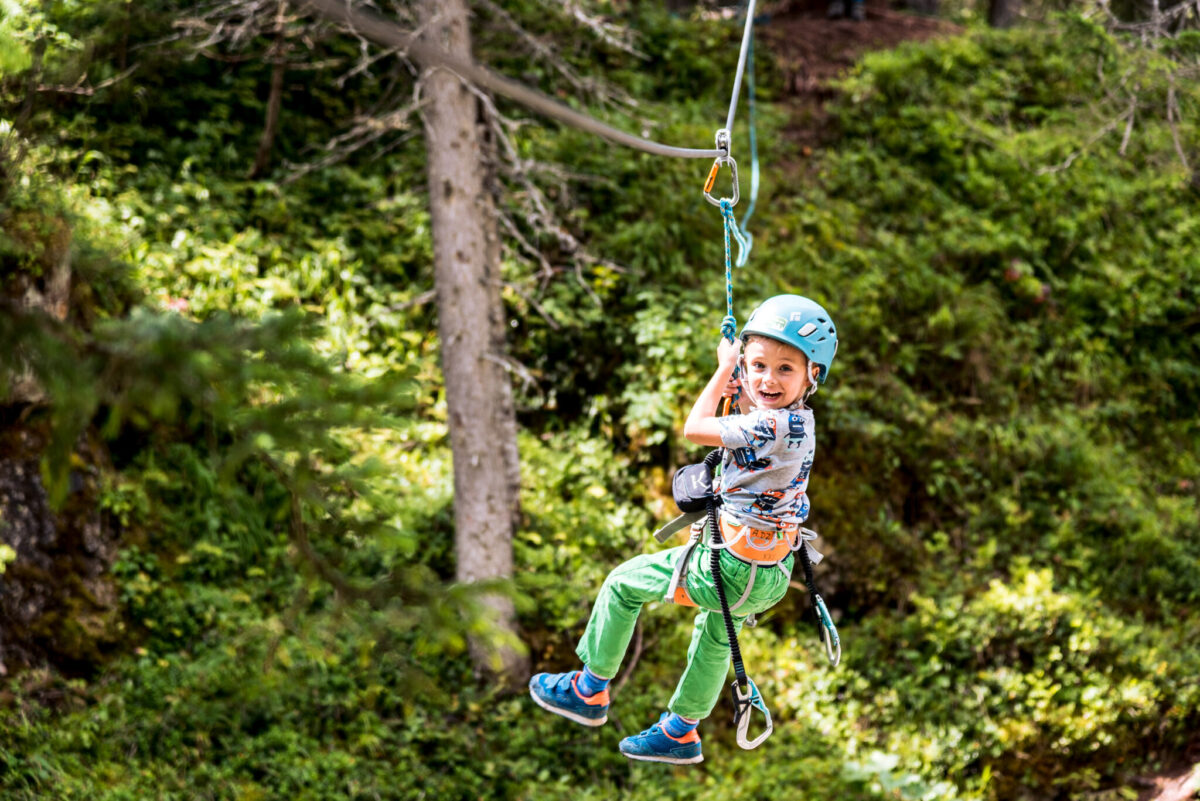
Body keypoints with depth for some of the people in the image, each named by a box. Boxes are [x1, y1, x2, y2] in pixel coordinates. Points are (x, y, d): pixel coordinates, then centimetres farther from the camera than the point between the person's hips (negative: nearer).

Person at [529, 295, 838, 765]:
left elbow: (694, 429, -20)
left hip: (733, 569, -9)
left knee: (624, 583, 10)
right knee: (716, 636, 34)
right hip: (771, 574, 9)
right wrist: (735, 388, 5)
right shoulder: (797, 419, 0)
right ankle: (681, 731, 55)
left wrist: (724, 370, -9)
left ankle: (590, 690, 26)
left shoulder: (773, 425, -29)